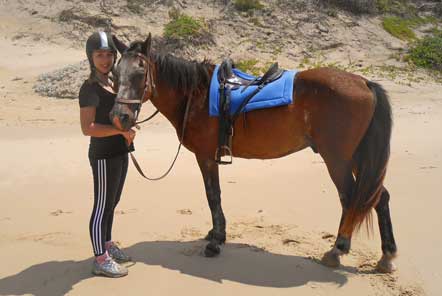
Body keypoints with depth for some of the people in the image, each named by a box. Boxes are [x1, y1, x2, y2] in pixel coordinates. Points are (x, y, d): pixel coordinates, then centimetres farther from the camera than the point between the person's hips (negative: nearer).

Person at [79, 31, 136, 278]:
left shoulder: (113, 80, 9)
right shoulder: (90, 88, -15)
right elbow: (88, 128, -22)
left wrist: (128, 131, 6)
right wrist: (121, 130, -23)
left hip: (120, 152, 8)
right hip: (104, 155, -8)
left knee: (112, 203, 19)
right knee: (103, 206, 2)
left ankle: (107, 245, 36)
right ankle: (101, 260, 14)